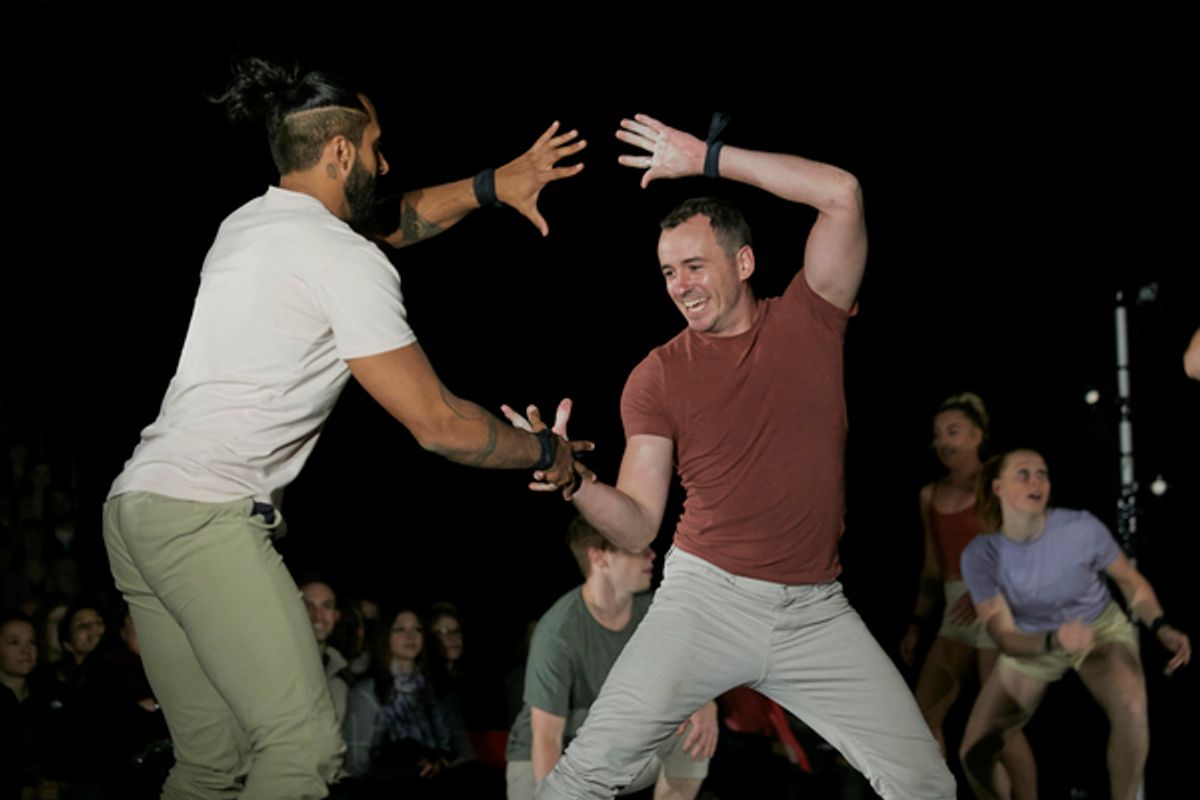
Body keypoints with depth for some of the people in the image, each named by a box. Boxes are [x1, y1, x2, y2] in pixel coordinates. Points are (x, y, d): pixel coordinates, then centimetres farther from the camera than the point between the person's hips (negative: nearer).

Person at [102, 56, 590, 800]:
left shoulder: (250, 222, 19)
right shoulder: (347, 261, -8)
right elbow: (435, 421, -6)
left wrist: (490, 185, 29)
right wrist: (547, 452, 8)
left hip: (135, 507, 10)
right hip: (209, 516, -10)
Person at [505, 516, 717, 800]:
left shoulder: (648, 607, -11)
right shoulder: (557, 634, -27)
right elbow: (546, 738, -26)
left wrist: (706, 703, -28)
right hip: (548, 761, -5)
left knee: (695, 728, -17)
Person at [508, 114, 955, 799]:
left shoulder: (806, 322, 4)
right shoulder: (658, 376, 4)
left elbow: (841, 194, -11)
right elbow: (638, 526, 0)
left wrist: (706, 159, -11)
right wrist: (575, 481, -21)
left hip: (814, 609, 1)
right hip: (707, 594, -1)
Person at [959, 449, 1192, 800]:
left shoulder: (1082, 528, -26)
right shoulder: (981, 555, -23)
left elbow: (1131, 581, -8)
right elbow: (1005, 637, -24)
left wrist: (1162, 628, -25)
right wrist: (1054, 640, -45)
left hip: (1101, 630, -2)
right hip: (1032, 644, 2)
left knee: (1131, 706, -35)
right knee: (974, 755, -5)